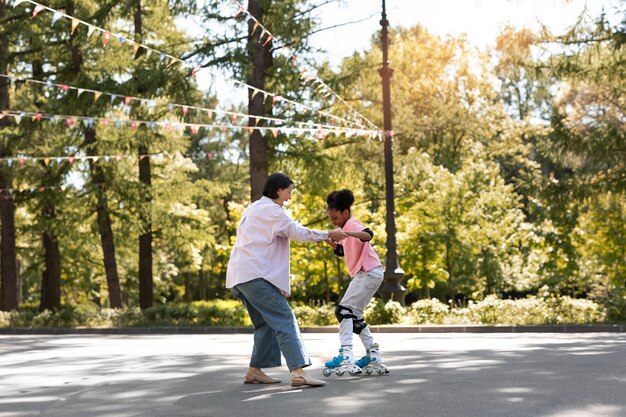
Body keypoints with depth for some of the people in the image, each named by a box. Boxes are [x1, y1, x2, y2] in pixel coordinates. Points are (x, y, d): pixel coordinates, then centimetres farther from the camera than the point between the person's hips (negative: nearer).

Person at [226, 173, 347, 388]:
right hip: (254, 274, -10)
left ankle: (255, 370, 15)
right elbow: (297, 232, -9)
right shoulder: (270, 209, -5)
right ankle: (298, 371, -23)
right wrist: (329, 234, 0)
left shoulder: (254, 208, 25)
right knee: (284, 318, -14)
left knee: (266, 322, 16)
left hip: (239, 276, 10)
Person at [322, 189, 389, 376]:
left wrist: (349, 234, -49)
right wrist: (330, 242, 12)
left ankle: (345, 357, -23)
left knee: (344, 310, -14)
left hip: (369, 273, -11)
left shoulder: (352, 224, -10)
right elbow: (343, 251, 28)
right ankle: (374, 358, 13)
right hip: (365, 274, 11)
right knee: (354, 315, 13)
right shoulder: (347, 226, 20)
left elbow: (368, 234, -32)